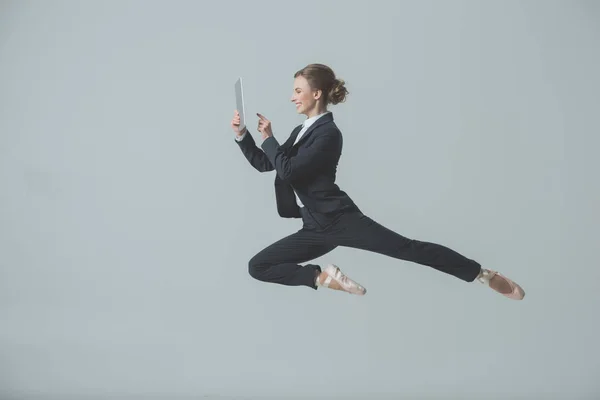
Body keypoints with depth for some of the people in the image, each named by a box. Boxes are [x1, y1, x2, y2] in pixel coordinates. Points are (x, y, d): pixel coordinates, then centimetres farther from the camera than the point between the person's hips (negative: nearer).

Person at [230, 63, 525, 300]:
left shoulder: (328, 133, -12)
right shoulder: (301, 132, 17)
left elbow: (288, 171, -21)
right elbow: (264, 164, 20)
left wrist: (268, 138, -8)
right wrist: (241, 135, 8)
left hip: (340, 219, -8)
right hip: (316, 229, 8)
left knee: (408, 248, -16)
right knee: (257, 266, -1)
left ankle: (484, 275, -10)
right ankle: (322, 277, -6)